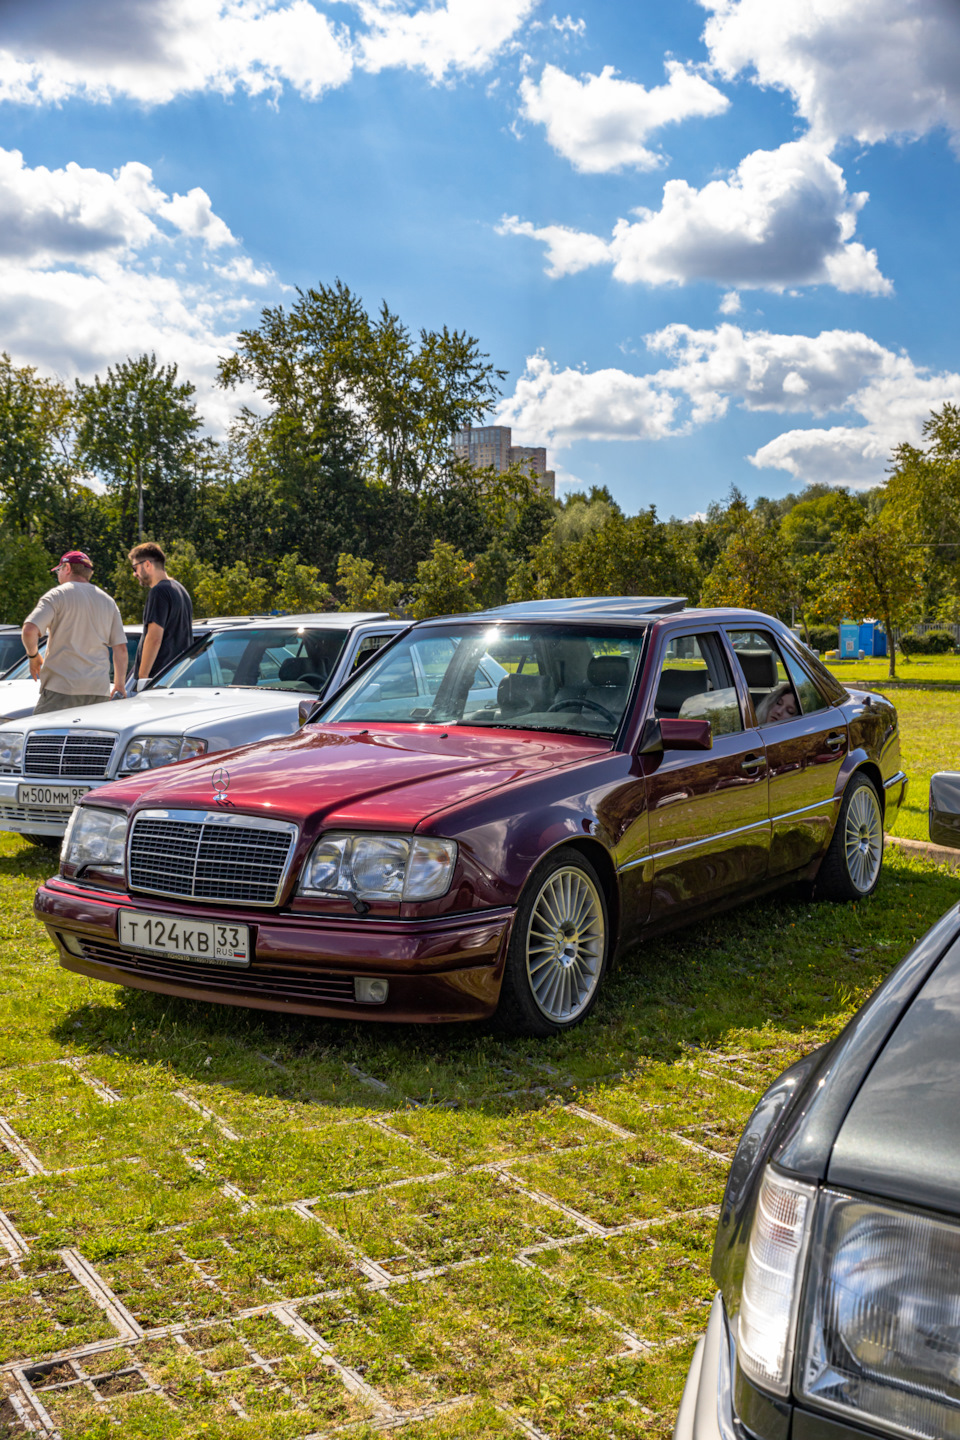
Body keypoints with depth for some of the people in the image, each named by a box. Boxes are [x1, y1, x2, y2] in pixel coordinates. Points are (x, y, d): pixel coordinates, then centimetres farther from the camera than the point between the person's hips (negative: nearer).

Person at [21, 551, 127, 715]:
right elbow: (121, 649, 12)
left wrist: (33, 656, 5)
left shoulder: (57, 595, 0)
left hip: (61, 688, -5)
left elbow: (29, 630, -13)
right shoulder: (108, 602, 15)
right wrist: (119, 687, 16)